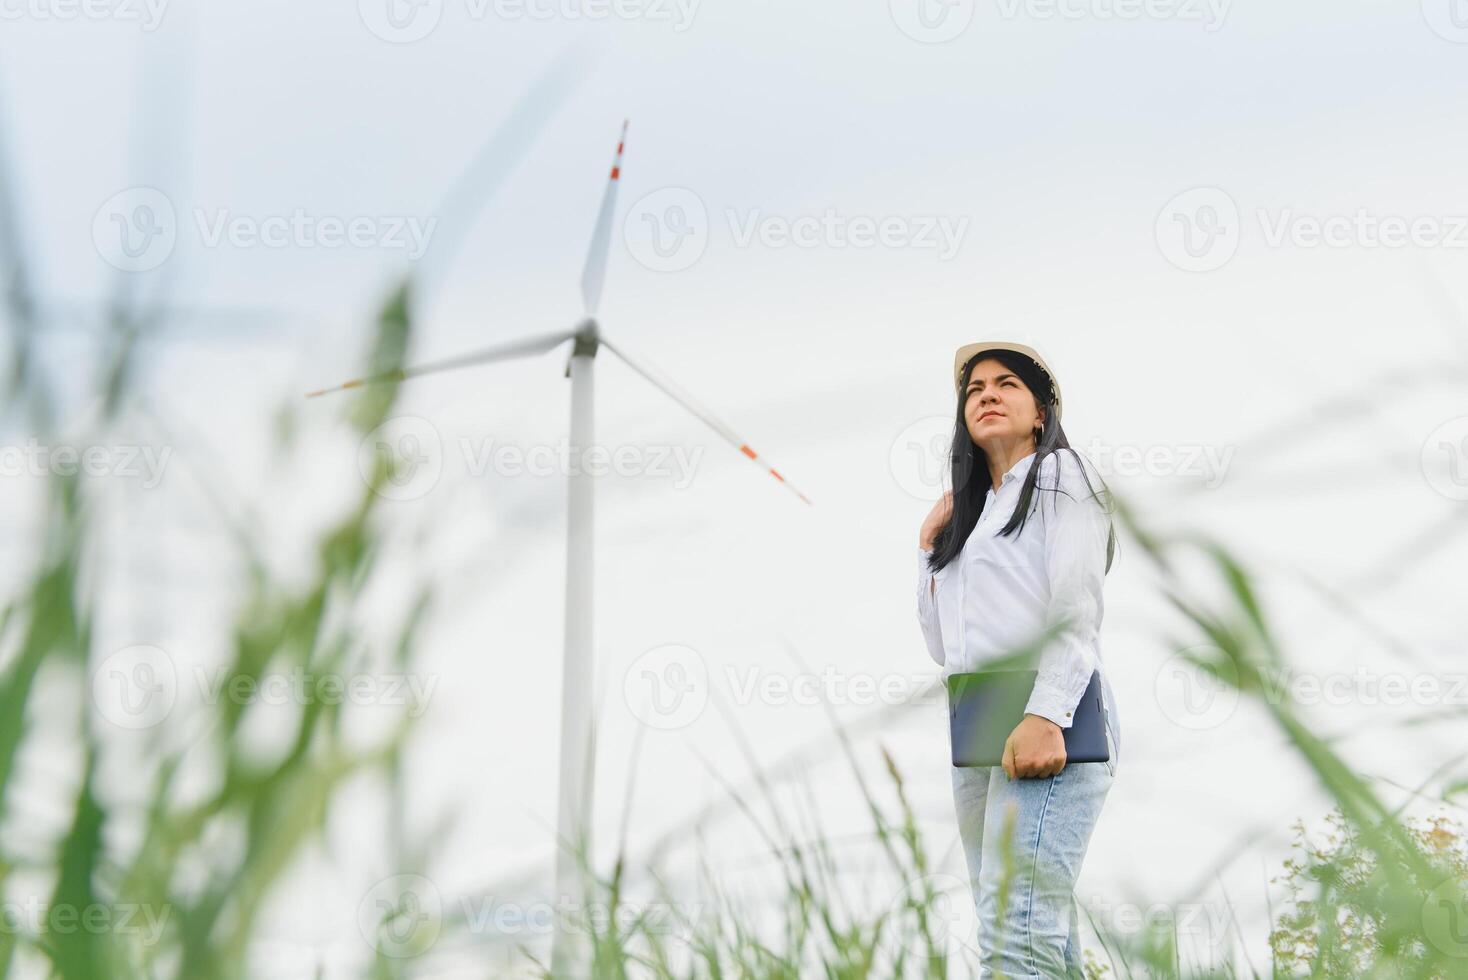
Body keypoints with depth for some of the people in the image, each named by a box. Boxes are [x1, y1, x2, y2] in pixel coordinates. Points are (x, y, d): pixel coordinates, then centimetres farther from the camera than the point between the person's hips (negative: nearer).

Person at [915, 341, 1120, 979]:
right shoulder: (971, 515, 27)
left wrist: (1045, 716, -22)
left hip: (1048, 722, -8)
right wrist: (930, 547, 18)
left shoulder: (1059, 473, 6)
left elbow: (1077, 608, -9)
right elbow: (943, 647, 24)